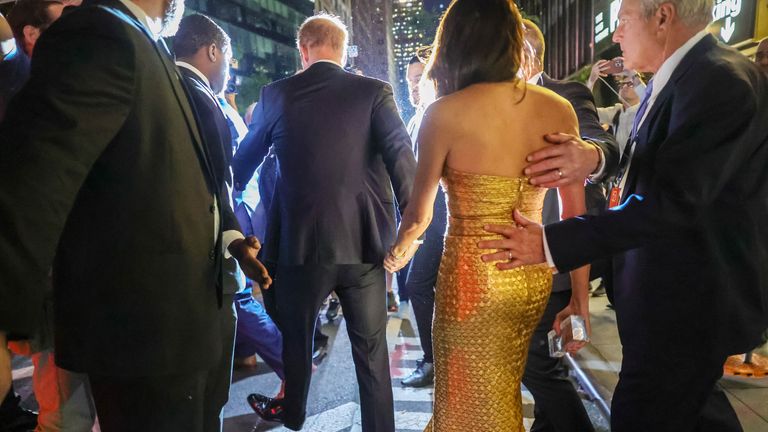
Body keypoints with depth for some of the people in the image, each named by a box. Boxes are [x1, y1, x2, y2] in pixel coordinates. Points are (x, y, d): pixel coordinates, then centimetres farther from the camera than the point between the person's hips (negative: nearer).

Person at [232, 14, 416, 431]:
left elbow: (242, 163, 13)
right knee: (371, 347, 13)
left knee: (296, 337, 23)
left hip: (300, 242, 2)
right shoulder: (374, 91, -2)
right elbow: (403, 160, -12)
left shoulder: (276, 94, 2)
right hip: (364, 242, -1)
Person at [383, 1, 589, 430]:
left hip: (474, 277, -5)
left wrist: (398, 252, 16)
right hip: (534, 276, 5)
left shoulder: (446, 113, -13)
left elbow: (420, 215, -5)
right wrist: (581, 297, 10)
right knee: (501, 393, 27)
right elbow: (576, 216, 0)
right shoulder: (559, 110, -2)